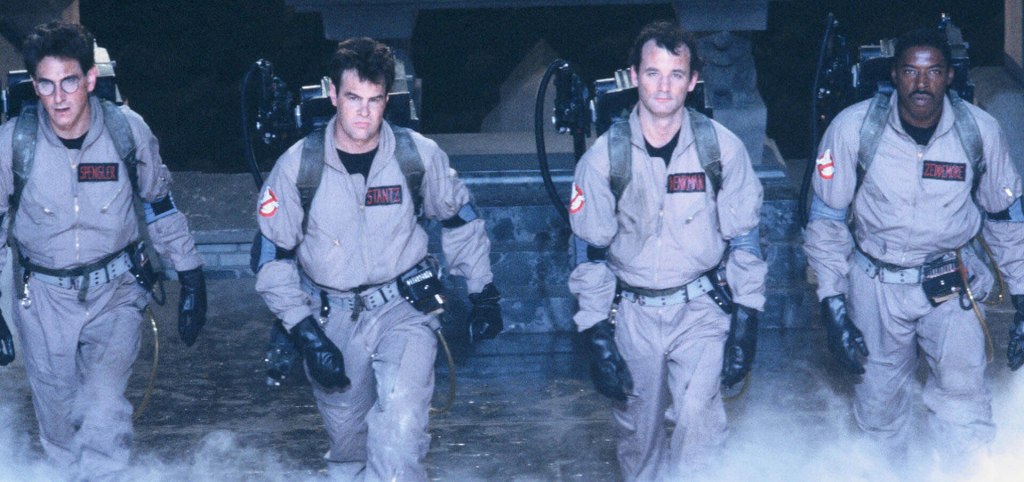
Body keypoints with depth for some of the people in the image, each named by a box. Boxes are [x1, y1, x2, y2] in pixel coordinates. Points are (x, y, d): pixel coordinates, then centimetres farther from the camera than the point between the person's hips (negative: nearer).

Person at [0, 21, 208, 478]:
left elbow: (159, 205, 6)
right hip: (43, 297, 1)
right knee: (58, 421, 10)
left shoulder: (127, 129, -11)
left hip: (114, 291, -1)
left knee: (102, 408, -19)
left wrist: (191, 276, 8)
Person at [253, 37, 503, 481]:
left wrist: (483, 292, 8)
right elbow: (274, 258, -4)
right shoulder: (297, 165, -10)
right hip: (333, 319, 2)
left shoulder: (419, 155, -9)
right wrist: (305, 333, -12)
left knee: (399, 427, -26)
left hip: (404, 310, -1)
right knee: (347, 440, 14)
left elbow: (460, 221, 10)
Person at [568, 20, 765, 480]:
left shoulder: (722, 147, -5)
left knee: (697, 416, -21)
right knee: (638, 432, 10)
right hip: (632, 316, 2)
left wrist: (745, 326, -2)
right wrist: (598, 340, -4)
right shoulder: (604, 157, -4)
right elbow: (590, 254, 1)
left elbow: (743, 240, 2)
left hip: (699, 309, -1)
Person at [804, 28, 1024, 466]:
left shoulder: (980, 131, -11)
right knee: (880, 404, 10)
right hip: (875, 284, 0)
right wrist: (833, 307, -8)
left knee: (963, 390, -15)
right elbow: (826, 221, -4)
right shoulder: (853, 128, -15)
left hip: (951, 281, 0)